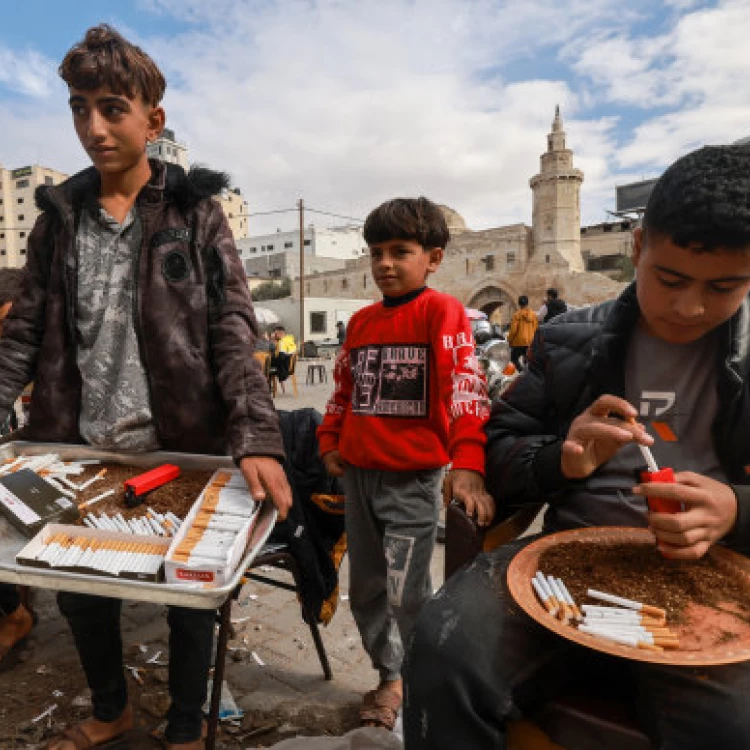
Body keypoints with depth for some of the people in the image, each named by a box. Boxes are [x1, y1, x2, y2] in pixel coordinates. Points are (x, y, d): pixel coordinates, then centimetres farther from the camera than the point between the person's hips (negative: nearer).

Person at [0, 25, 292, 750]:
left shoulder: (196, 212, -3)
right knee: (78, 593, 19)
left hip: (181, 448, -3)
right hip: (81, 450, 4)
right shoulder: (58, 215, 7)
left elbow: (234, 331, -11)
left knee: (190, 594, 12)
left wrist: (256, 438, -25)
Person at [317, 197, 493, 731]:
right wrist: (331, 443, 14)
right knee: (366, 590, 17)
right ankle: (391, 674, 39)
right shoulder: (361, 321, 12)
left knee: (408, 596, 0)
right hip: (358, 473, 7)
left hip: (413, 477, -6)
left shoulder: (442, 312, -7)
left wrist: (467, 466, -27)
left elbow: (465, 389, -17)